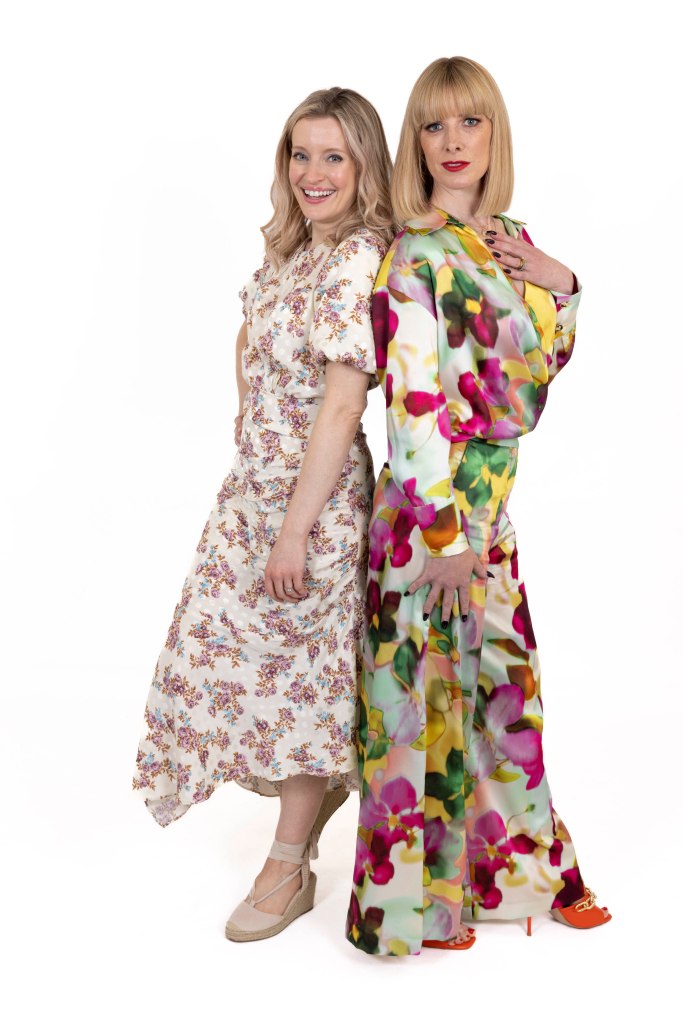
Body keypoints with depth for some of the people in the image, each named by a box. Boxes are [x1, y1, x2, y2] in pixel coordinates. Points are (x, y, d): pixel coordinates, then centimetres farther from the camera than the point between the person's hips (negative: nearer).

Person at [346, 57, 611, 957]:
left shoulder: (511, 240, 10)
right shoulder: (416, 256, -13)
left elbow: (543, 366, 18)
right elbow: (413, 400, -19)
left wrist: (559, 285, 1)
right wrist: (445, 530, -20)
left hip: (492, 498, 7)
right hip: (432, 499, -7)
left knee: (500, 676, 16)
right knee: (429, 679, 2)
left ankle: (506, 865, 34)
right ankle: (414, 894, 20)